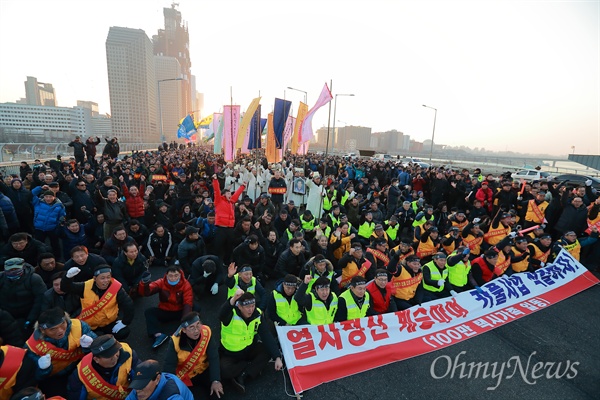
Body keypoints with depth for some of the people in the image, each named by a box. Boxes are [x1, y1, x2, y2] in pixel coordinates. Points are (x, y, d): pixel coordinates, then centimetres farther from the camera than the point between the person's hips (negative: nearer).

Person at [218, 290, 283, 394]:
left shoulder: (258, 314, -13)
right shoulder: (231, 314, -25)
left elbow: (267, 336, -16)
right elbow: (222, 316, -51)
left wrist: (277, 357, -25)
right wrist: (233, 299, -71)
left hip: (249, 349, 3)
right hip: (229, 354, -3)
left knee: (269, 350, -19)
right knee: (224, 371, -32)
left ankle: (242, 377, -16)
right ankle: (253, 366, -8)